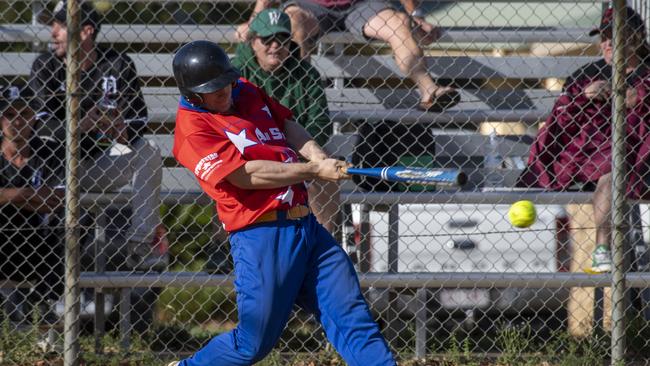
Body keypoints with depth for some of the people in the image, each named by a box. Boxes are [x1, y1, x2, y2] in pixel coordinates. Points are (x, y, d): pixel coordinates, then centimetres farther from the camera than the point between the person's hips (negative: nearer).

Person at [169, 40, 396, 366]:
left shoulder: (247, 92, 14)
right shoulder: (192, 130, -11)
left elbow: (287, 125, 16)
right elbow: (247, 175, -17)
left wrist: (319, 156, -5)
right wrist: (314, 171, -15)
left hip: (306, 225, 7)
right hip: (262, 237, -7)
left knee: (353, 318, -1)